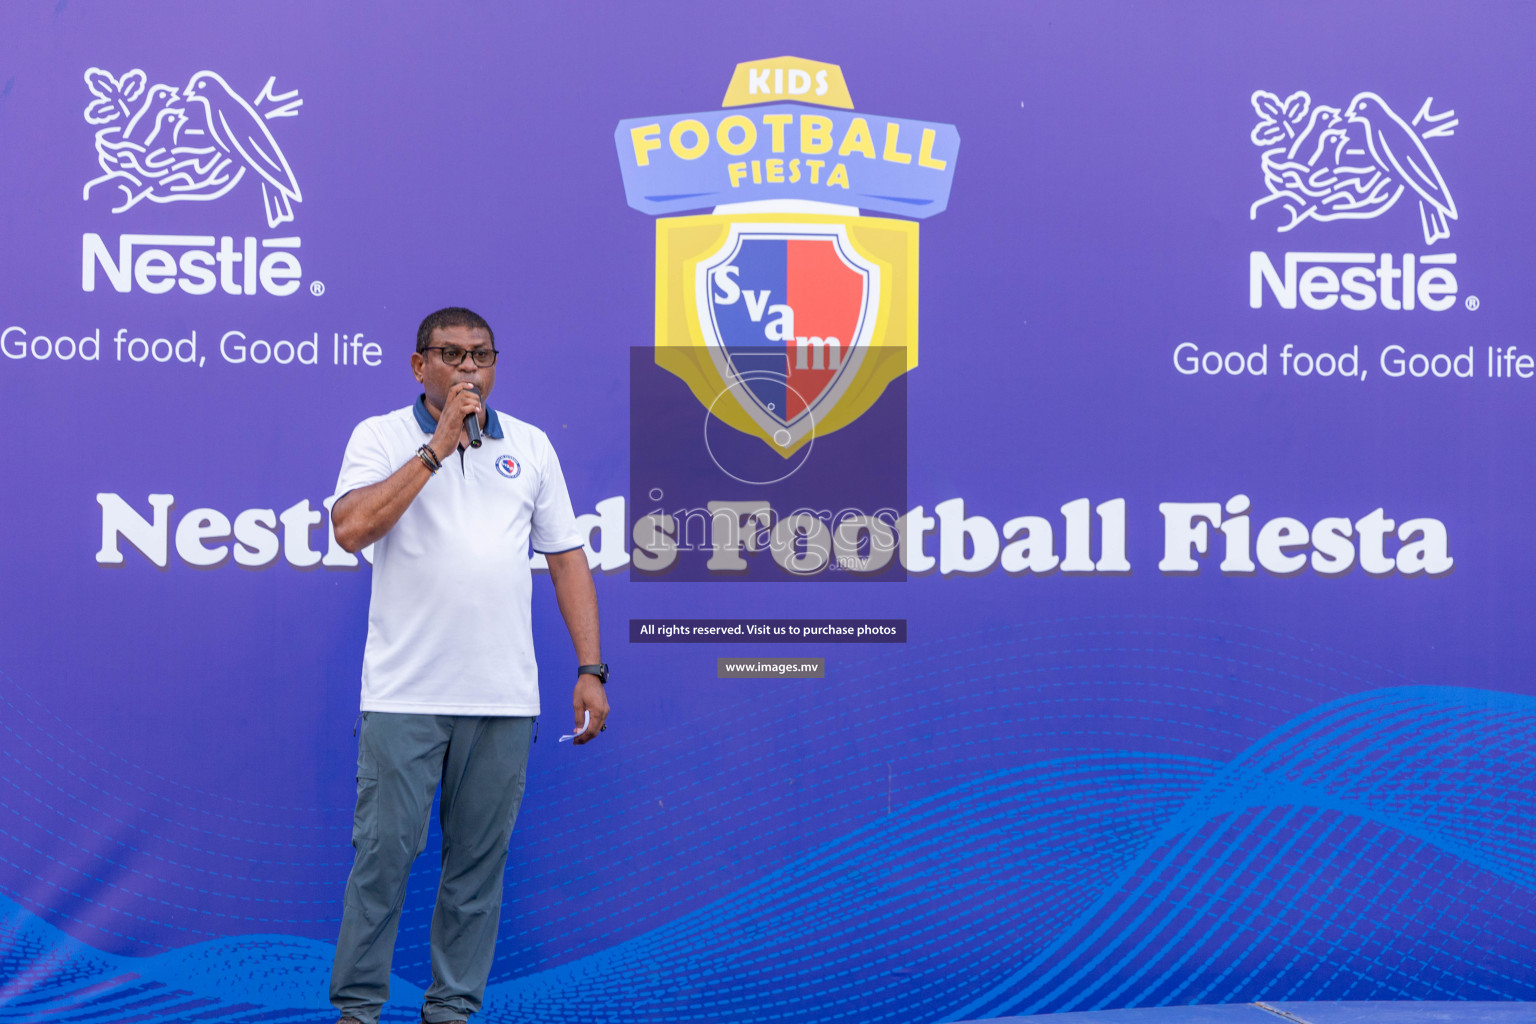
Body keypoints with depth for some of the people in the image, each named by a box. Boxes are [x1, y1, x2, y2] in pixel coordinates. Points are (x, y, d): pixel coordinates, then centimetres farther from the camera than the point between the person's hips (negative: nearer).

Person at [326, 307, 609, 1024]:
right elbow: (351, 528, -15)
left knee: (479, 859, 7)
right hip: (405, 694, -3)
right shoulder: (382, 437, 2)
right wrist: (438, 447, -15)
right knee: (383, 853, -1)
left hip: (504, 697, 3)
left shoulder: (531, 446, 11)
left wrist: (590, 670, 4)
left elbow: (566, 559, 12)